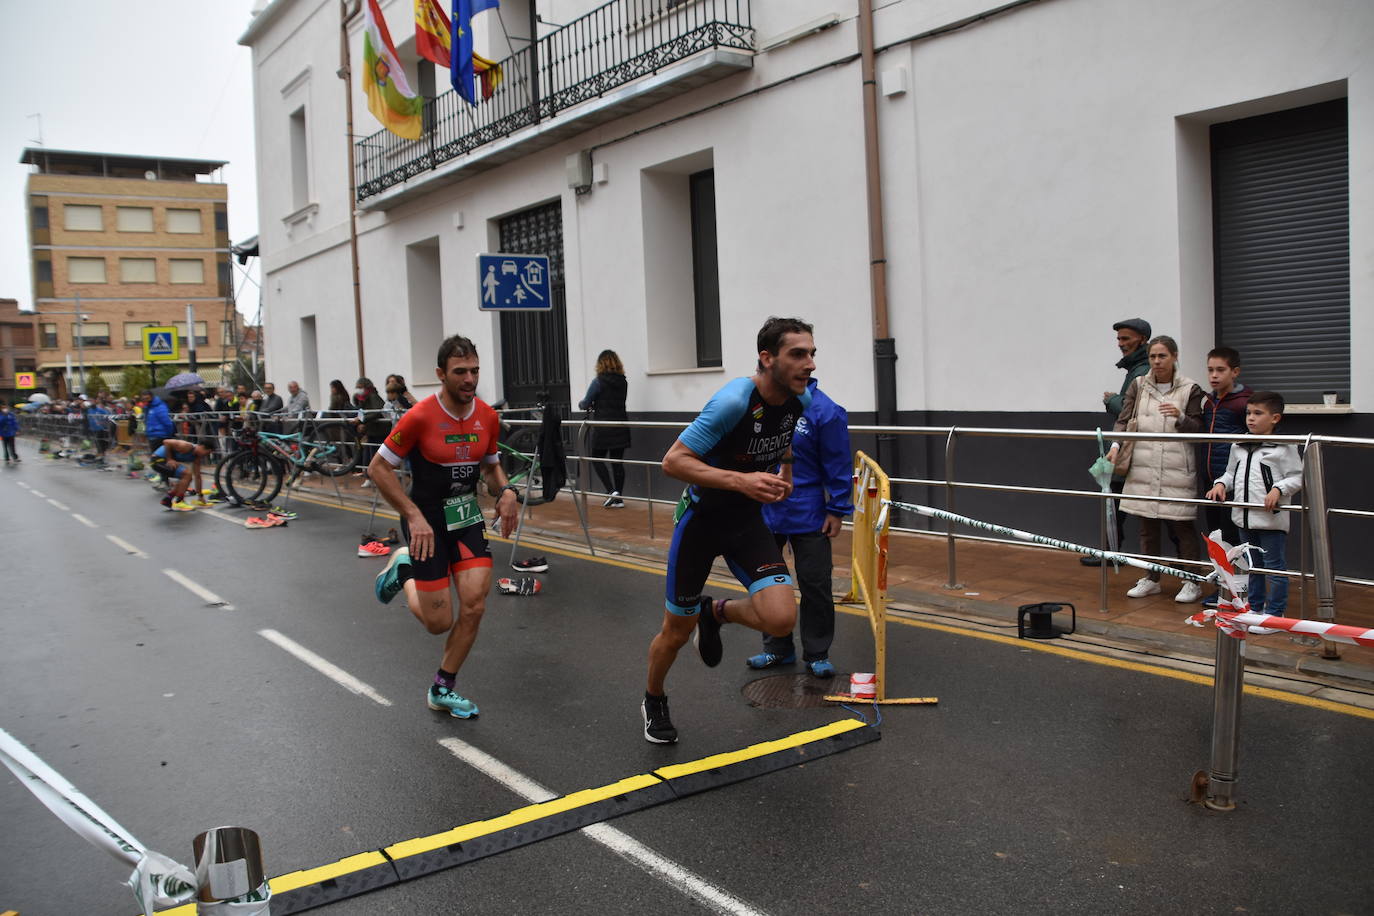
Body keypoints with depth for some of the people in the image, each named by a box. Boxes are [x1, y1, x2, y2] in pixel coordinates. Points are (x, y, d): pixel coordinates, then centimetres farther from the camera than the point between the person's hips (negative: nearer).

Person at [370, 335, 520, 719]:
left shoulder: (488, 416, -3)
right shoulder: (420, 417, -19)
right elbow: (378, 468, -12)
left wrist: (505, 491, -8)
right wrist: (414, 516, -19)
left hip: (468, 519, 5)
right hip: (427, 523, -5)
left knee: (474, 606, -6)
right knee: (439, 622, -2)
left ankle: (443, 688, 16)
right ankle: (404, 570, 30)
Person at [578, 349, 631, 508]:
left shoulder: (599, 381, -10)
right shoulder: (623, 382, 6)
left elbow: (586, 404, -4)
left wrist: (581, 404, 19)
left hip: (603, 428, -5)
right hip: (620, 428, 5)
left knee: (597, 459, 7)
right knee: (617, 461, 9)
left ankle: (611, 491, -9)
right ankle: (618, 499, 11)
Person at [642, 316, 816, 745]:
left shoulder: (801, 399, -7)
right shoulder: (734, 401, -28)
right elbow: (673, 461, -28)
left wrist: (785, 472, 5)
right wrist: (742, 480, -36)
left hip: (747, 518, 5)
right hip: (701, 516, -5)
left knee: (781, 619, -17)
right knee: (677, 632, 8)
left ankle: (716, 612, 16)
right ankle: (653, 701, 40)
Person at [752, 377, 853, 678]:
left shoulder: (824, 411, -15)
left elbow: (838, 465, -10)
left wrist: (837, 510, -9)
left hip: (807, 515, -5)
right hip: (762, 512, 5)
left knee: (815, 586, 4)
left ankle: (817, 655, 19)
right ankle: (777, 648, 29)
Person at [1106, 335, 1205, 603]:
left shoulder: (1190, 389, 1)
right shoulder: (1138, 386, 8)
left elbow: (1197, 428, -1)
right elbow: (1124, 420, 4)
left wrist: (1180, 417, -21)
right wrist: (1116, 445, -13)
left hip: (1177, 470, -3)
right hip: (1143, 469, 3)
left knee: (1182, 525, 0)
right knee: (1147, 526, 10)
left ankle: (1192, 583, 13)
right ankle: (1151, 580, 23)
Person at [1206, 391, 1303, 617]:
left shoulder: (1284, 448, -9)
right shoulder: (1239, 447, 8)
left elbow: (1296, 477, -7)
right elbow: (1231, 473, 18)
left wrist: (1278, 490, -22)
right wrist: (1221, 484, -1)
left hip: (1272, 519, -6)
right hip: (1245, 517, 6)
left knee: (1274, 566, 1)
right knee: (1253, 566, 18)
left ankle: (1274, 613, 10)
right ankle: (1255, 608, 30)